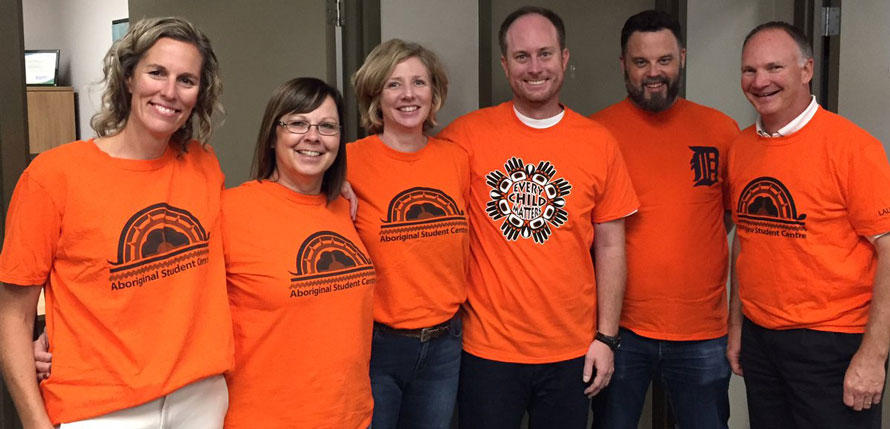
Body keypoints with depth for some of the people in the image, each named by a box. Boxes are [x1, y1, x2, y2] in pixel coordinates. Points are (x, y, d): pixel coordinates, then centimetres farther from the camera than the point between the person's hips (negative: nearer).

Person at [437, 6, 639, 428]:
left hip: (572, 352, 2)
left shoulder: (599, 143, -1)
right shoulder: (468, 134, -5)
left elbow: (610, 248, 3)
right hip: (487, 348, -1)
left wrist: (606, 337, 2)